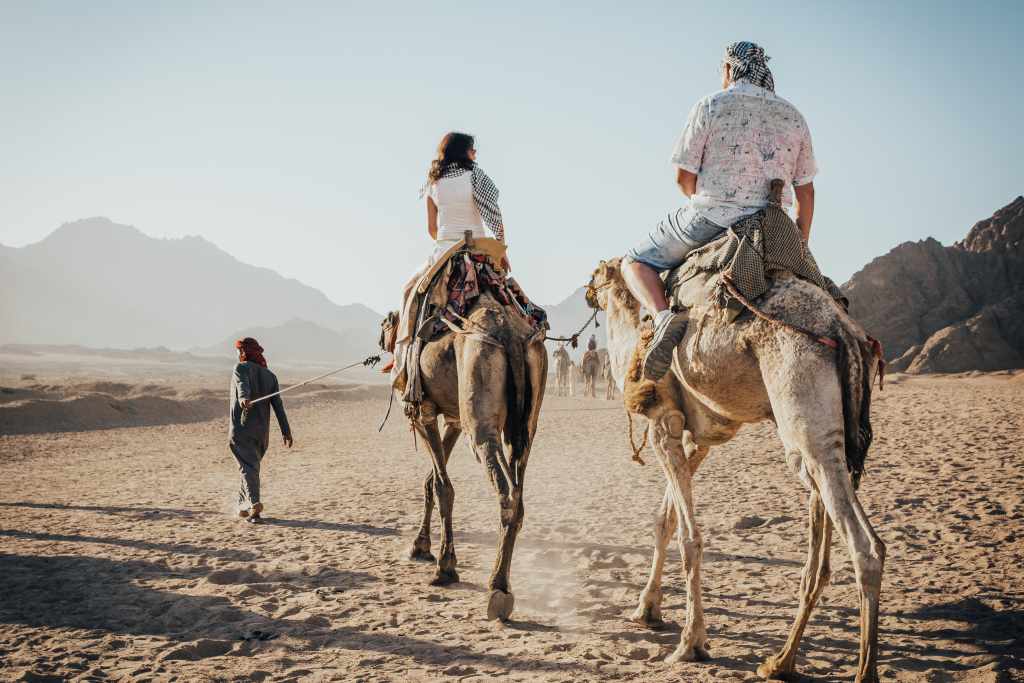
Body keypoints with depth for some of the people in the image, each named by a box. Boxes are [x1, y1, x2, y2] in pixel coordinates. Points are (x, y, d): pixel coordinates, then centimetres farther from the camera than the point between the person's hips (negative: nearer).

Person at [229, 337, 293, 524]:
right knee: (252, 467, 20)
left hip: (241, 428, -5)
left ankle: (254, 504, -26)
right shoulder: (270, 375, 14)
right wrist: (286, 431, 3)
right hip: (262, 431, 5)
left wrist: (244, 398, -46)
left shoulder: (241, 368, 0)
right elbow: (278, 405, 6)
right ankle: (243, 505, 27)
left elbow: (242, 384, -25)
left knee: (248, 467, -9)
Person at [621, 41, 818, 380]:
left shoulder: (709, 107, -3)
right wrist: (801, 245, 20)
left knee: (635, 261, 13)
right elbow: (806, 191, 10)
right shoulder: (793, 117, 9)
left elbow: (684, 177, -2)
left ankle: (664, 315, -16)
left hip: (709, 217, -4)